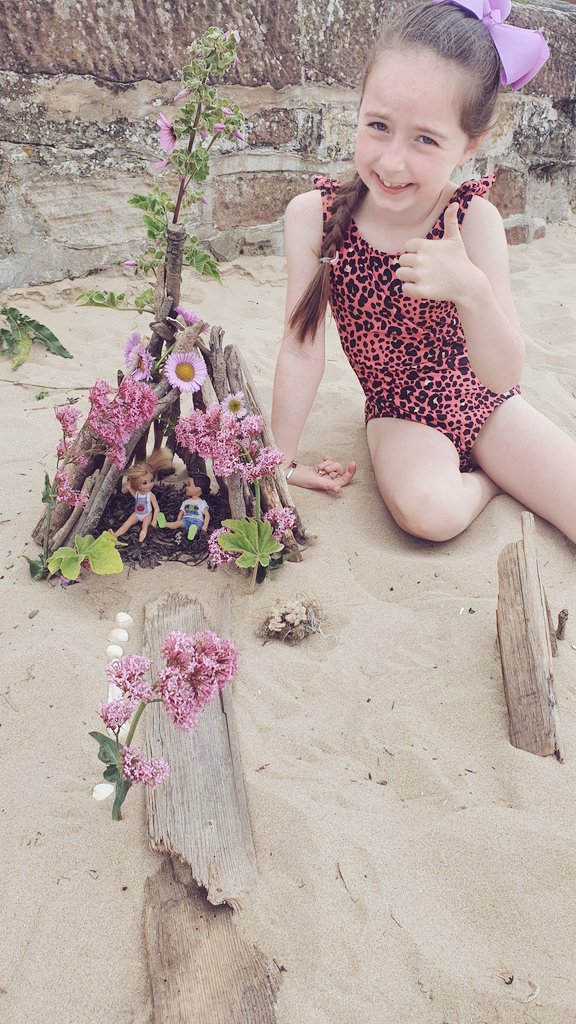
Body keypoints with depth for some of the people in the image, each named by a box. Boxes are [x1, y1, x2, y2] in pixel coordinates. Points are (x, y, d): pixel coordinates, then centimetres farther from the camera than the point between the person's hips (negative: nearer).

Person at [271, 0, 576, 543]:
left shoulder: (474, 221, -18)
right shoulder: (314, 215, -17)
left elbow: (502, 375, -21)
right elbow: (302, 349, -11)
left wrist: (471, 290, -38)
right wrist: (281, 458, -8)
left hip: (480, 401, 0)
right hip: (401, 413, 1)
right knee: (428, 510, -28)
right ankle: (492, 476, 0)